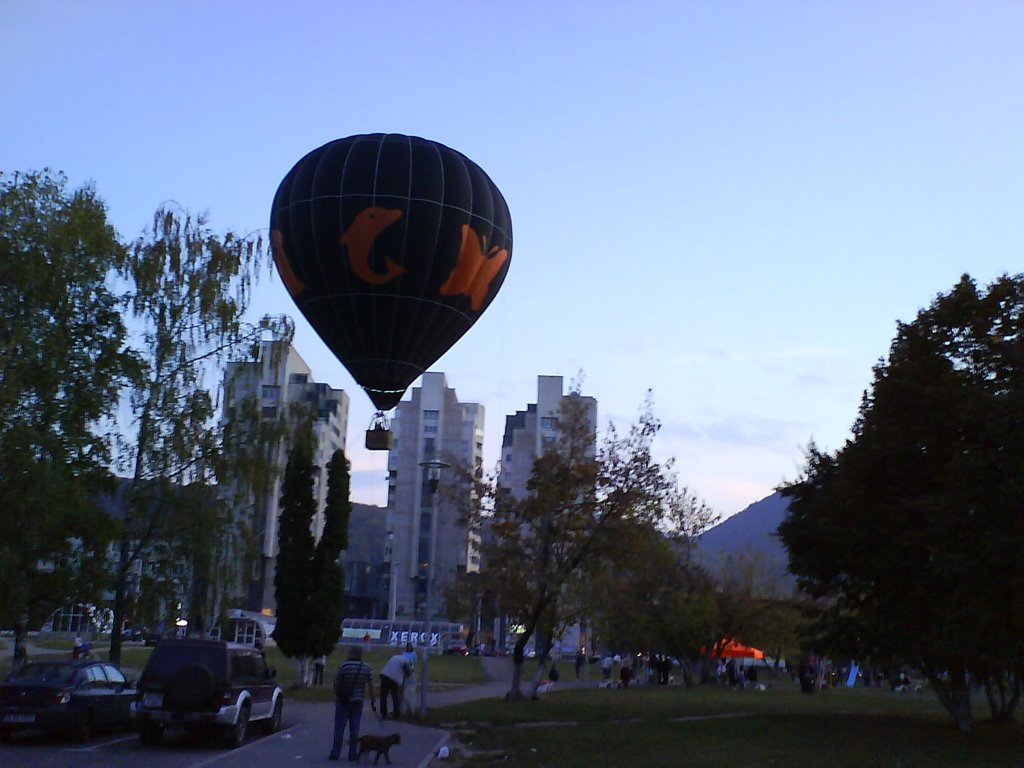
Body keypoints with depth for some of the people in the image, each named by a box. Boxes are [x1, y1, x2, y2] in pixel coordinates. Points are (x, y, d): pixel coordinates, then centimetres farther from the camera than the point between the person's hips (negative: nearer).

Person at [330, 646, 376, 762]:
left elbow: (336, 683, -4)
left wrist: (337, 695, 14)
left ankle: (335, 753, 6)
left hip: (343, 700, -2)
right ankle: (352, 754, 9)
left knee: (339, 727, 4)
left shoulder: (343, 666, -11)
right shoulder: (367, 668, -2)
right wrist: (373, 701, 4)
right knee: (354, 728, 7)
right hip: (358, 701, 2)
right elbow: (371, 687, -2)